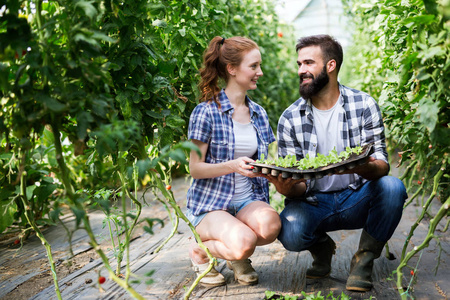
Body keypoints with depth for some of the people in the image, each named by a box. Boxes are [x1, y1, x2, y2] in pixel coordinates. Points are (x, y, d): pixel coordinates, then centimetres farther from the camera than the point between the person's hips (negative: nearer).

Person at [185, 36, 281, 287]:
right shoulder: (207, 111, -8)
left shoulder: (259, 113, 11)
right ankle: (199, 251, 3)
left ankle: (239, 257, 5)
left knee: (270, 223, -29)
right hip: (211, 203, -4)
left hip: (248, 199, 5)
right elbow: (196, 168, -9)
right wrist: (232, 166, -26)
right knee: (243, 242, -31)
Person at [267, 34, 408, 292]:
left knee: (392, 187, -30)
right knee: (289, 233, -32)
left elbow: (382, 165, -10)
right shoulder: (290, 118, -4)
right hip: (313, 204, 0)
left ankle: (364, 260, -5)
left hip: (356, 200, 1)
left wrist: (365, 167, -37)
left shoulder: (364, 105, -5)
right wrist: (286, 188, -31)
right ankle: (321, 246, 8)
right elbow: (297, 185, -4)